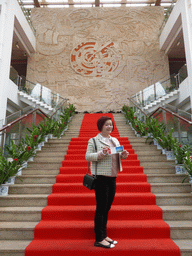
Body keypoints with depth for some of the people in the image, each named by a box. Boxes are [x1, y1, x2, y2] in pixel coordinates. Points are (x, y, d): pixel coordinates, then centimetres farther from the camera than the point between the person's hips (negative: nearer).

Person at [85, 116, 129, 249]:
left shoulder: (115, 140, 15)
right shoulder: (94, 140, -5)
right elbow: (88, 156, -11)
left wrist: (123, 155, -2)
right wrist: (101, 153, -26)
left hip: (113, 178, 7)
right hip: (101, 178, -7)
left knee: (107, 208, 15)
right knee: (101, 208, 0)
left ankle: (104, 235, 29)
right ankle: (99, 239, 13)